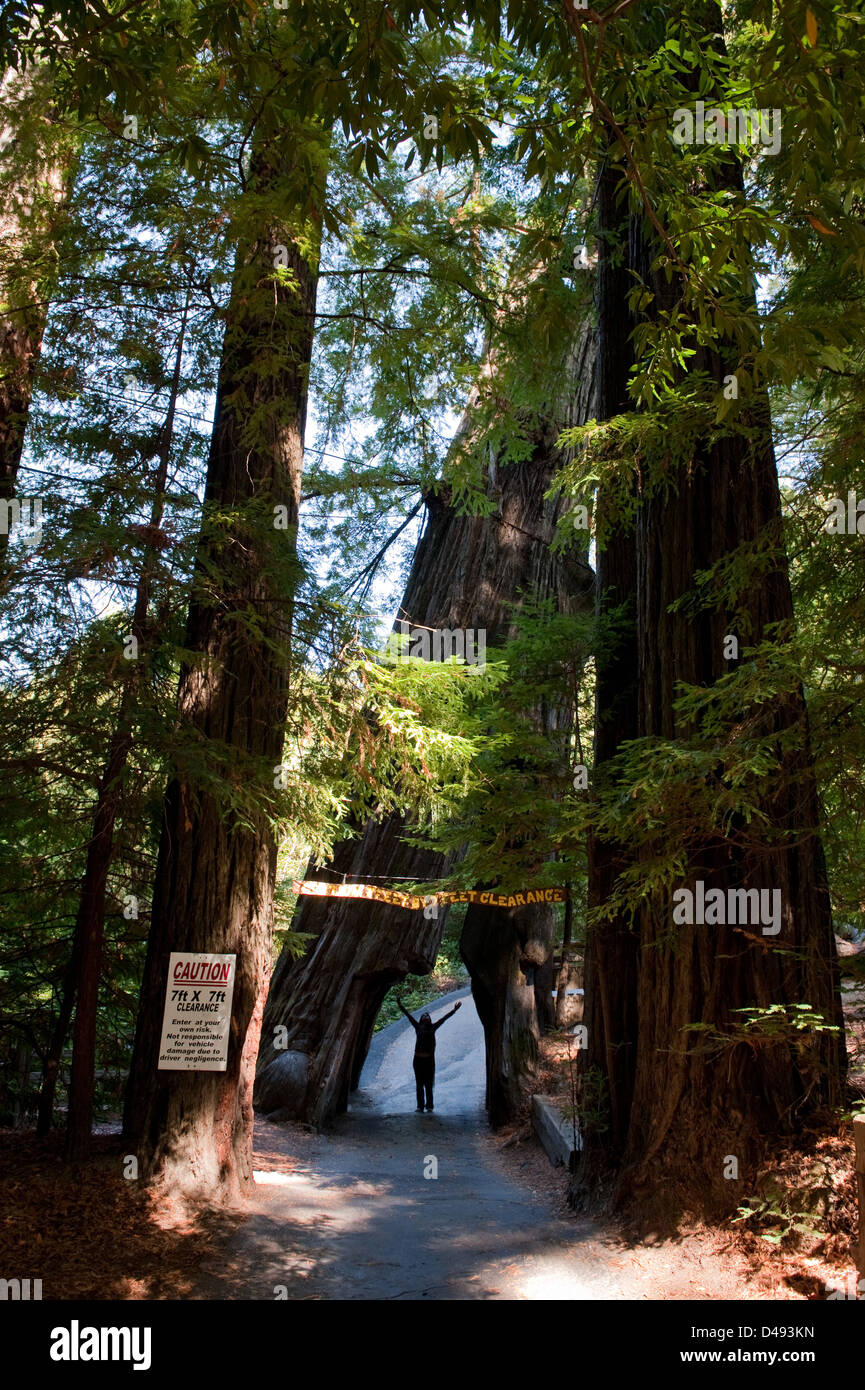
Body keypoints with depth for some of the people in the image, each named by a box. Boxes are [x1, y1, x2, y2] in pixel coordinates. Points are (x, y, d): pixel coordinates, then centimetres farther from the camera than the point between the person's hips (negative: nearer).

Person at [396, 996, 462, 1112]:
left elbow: (444, 1019, 11)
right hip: (418, 1059, 0)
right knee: (419, 1084, 3)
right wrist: (401, 1006, 13)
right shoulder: (418, 1027, 9)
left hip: (429, 1059, 0)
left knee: (429, 1084, 3)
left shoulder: (432, 1028, 9)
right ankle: (420, 1106, 7)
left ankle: (429, 1106, 10)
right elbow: (409, 1016, 12)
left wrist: (454, 1010, 10)